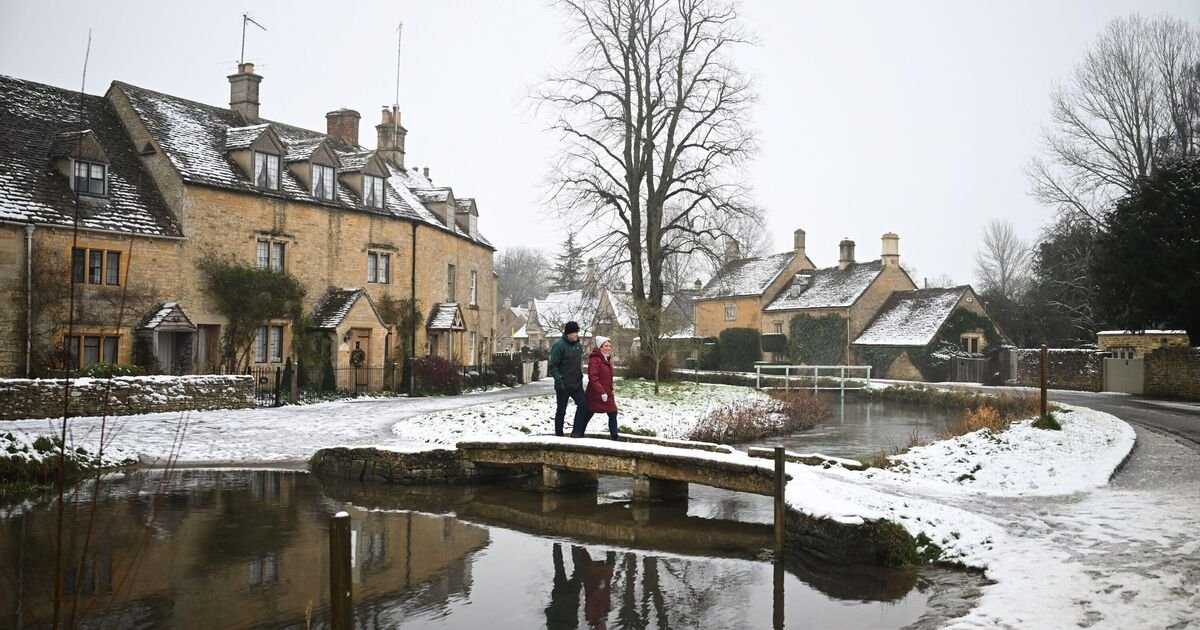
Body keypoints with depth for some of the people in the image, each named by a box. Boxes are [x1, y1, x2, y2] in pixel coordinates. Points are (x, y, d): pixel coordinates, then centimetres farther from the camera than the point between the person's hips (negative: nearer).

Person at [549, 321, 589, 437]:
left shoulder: (578, 345, 9)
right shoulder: (559, 345, -14)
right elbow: (553, 366, -15)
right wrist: (559, 380, -22)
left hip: (577, 384, 6)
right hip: (563, 386, -6)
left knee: (583, 404, -6)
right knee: (561, 411, 4)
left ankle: (576, 431, 3)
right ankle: (559, 435, 15)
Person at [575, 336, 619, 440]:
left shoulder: (607, 359, 12)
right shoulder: (595, 359, -18)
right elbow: (592, 377, -25)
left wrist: (610, 391, 19)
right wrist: (601, 392, -28)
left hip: (607, 394, 9)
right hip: (595, 395, -9)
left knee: (613, 414, 7)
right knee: (588, 414, 1)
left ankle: (614, 436, 14)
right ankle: (576, 434, 13)